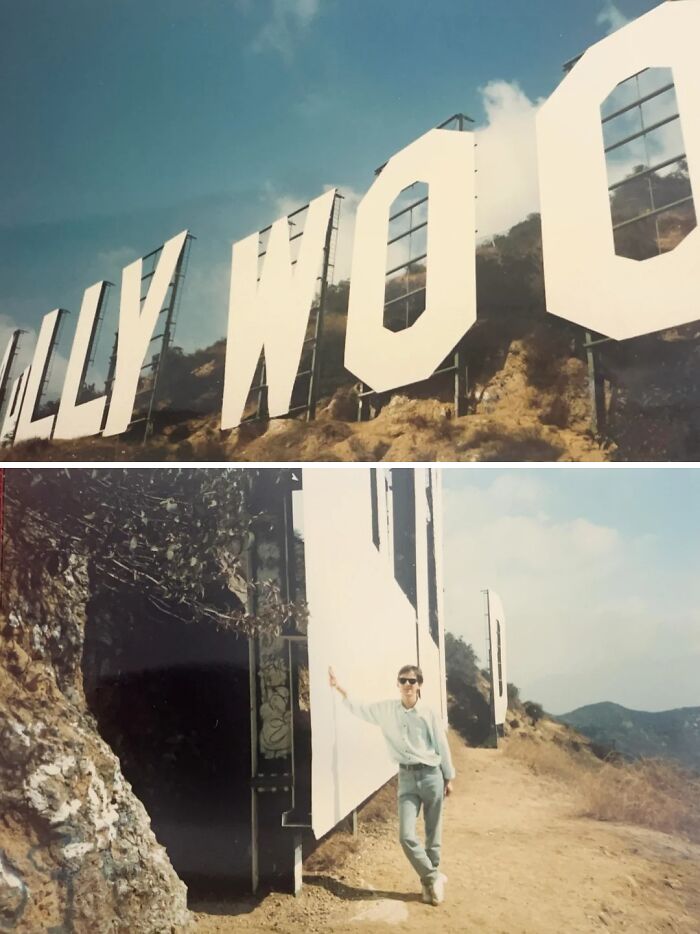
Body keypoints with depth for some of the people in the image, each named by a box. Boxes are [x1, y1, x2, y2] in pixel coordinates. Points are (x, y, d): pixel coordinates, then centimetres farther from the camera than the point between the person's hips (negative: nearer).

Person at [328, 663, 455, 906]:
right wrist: (339, 688, -12)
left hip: (431, 775, -2)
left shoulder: (429, 713, -7)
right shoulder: (387, 709, 0)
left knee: (433, 833, 9)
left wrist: (448, 778, 7)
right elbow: (360, 709, 1)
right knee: (407, 835, -6)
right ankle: (434, 877, 12)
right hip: (406, 777, 2)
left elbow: (442, 746, 1)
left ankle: (430, 879, 27)